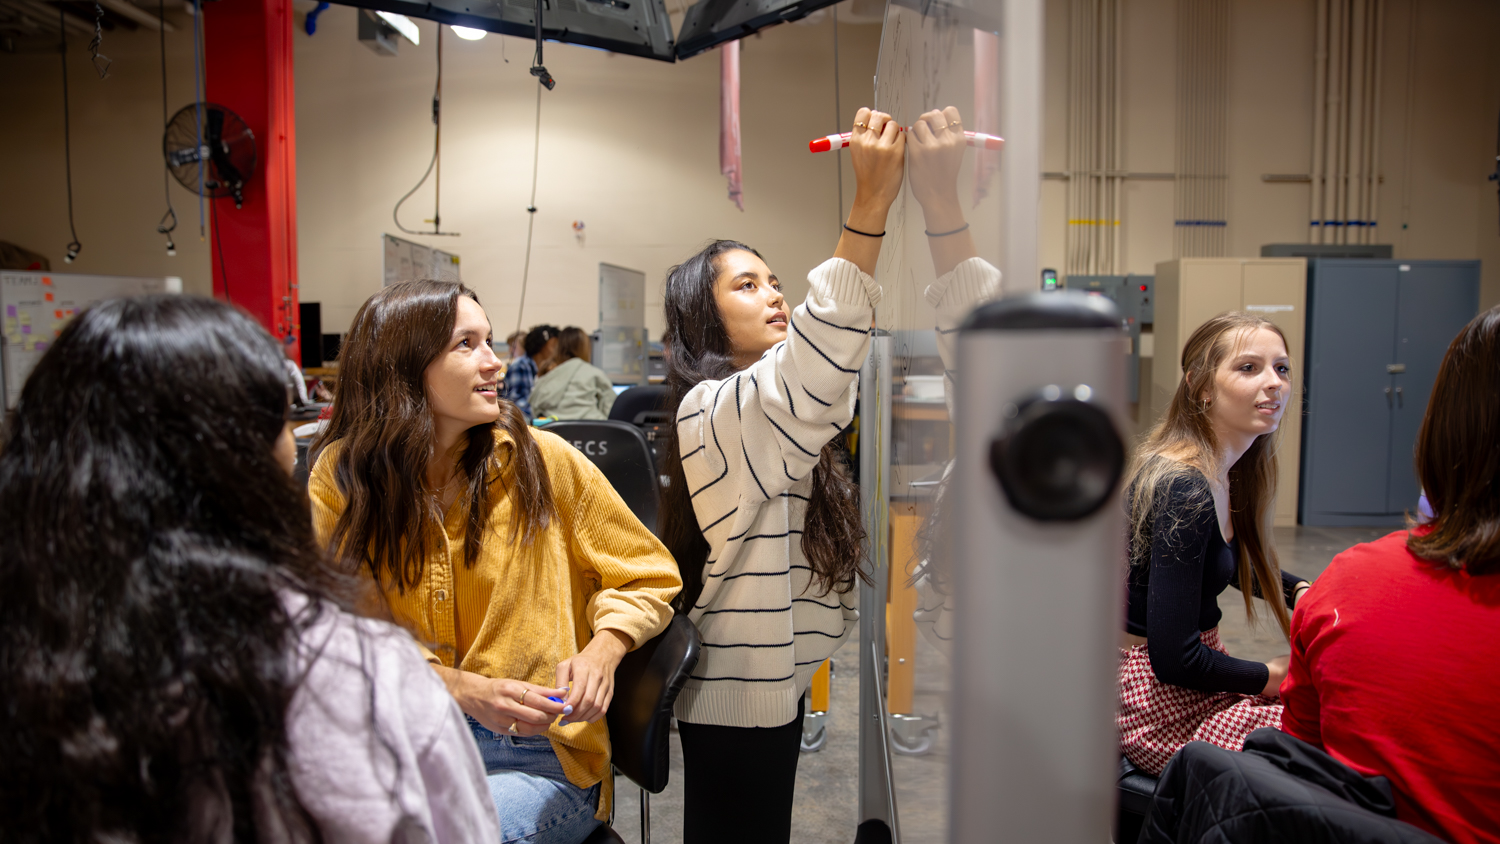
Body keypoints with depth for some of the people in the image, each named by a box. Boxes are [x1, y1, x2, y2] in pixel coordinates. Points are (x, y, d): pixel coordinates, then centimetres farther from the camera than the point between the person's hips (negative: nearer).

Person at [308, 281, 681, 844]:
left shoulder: (542, 461, -4)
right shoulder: (340, 476, -1)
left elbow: (647, 578, 6)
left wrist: (602, 650, -14)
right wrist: (462, 688, -18)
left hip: (538, 753, -1)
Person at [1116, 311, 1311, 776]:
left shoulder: (1230, 470, 4)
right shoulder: (1184, 489, -25)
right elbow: (1174, 660, -26)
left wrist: (1303, 591, 6)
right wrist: (1269, 677, -10)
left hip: (1191, 675, 9)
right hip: (1154, 703, -9)